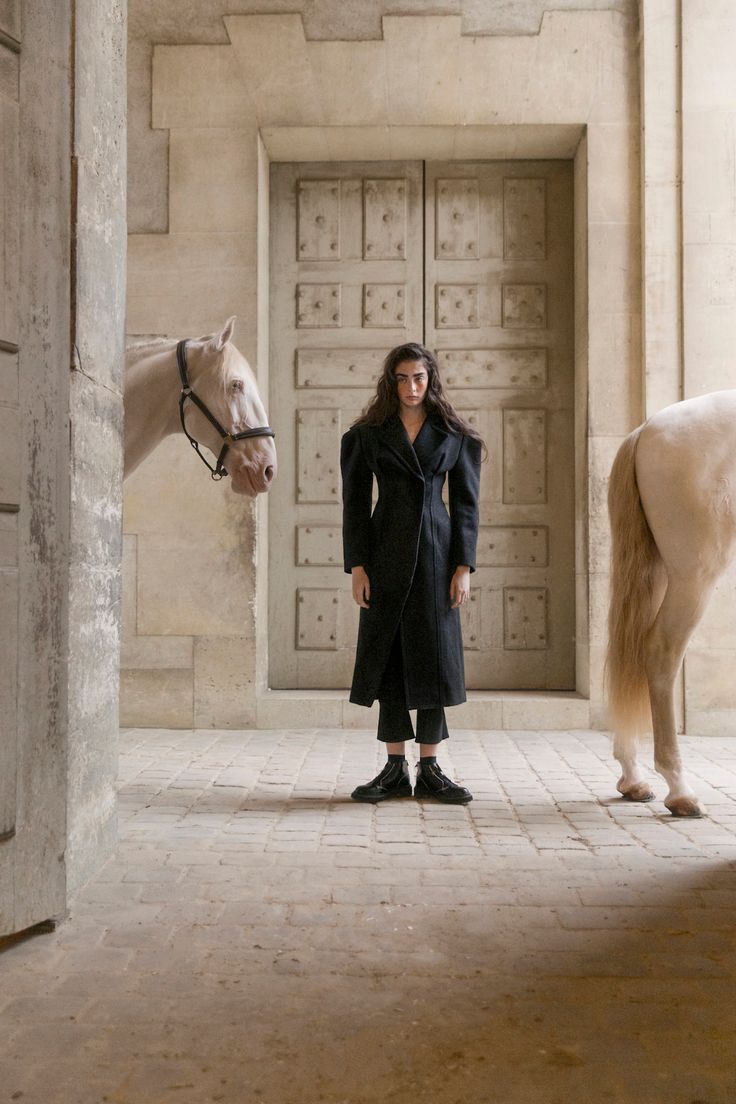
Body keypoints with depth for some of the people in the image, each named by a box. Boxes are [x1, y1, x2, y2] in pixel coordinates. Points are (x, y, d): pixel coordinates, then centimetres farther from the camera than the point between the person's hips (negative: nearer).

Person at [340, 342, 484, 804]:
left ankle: (430, 770, 12)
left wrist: (464, 567, -4)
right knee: (387, 657, 3)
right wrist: (357, 566, -5)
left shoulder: (456, 436, 6)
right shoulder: (367, 435, 5)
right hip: (385, 556, 0)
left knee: (434, 656, 2)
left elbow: (466, 504, 4)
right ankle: (396, 769, 13)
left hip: (435, 553, 0)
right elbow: (355, 503, 3)